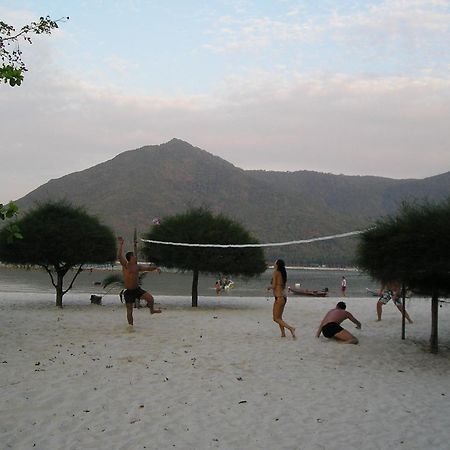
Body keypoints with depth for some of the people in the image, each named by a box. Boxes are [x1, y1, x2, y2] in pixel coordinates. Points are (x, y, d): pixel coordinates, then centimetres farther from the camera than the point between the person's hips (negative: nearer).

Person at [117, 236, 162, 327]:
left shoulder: (137, 267, 6)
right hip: (129, 291, -4)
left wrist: (155, 268, -2)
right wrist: (121, 244, -29)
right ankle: (130, 326, 15)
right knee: (129, 310, 1)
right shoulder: (125, 265, -11)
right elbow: (119, 256, -25)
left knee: (150, 298, -12)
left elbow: (147, 268, 15)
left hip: (137, 289, 4)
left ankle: (152, 310, 18)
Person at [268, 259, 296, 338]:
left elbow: (274, 286, -13)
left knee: (276, 319, -3)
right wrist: (272, 287, 20)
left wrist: (269, 287, 7)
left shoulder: (275, 273, -11)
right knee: (279, 317, 18)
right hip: (284, 297, 9)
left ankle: (291, 328, -15)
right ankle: (283, 333, 16)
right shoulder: (283, 273, 12)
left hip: (279, 297, -9)